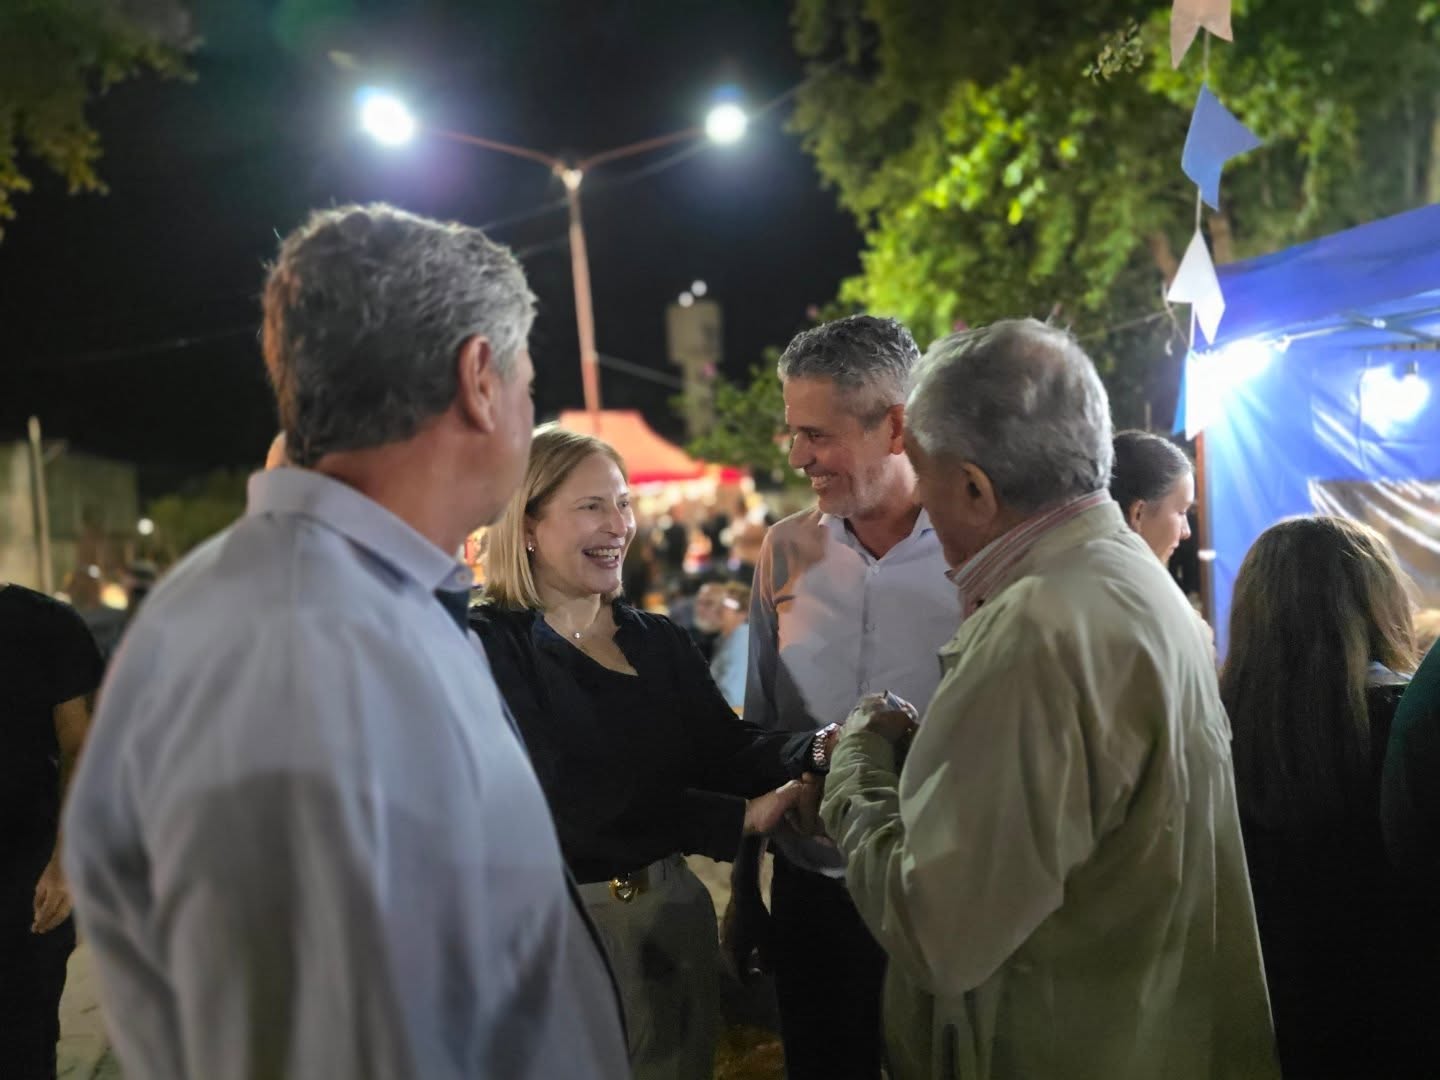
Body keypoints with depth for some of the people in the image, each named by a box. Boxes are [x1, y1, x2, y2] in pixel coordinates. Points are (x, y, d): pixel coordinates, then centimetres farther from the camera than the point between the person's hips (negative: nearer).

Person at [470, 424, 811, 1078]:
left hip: (672, 906, 6)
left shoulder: (661, 642, 6)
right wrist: (736, 819, -22)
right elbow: (563, 799, -22)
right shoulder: (485, 645, -14)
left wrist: (824, 749, -26)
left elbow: (729, 752, -5)